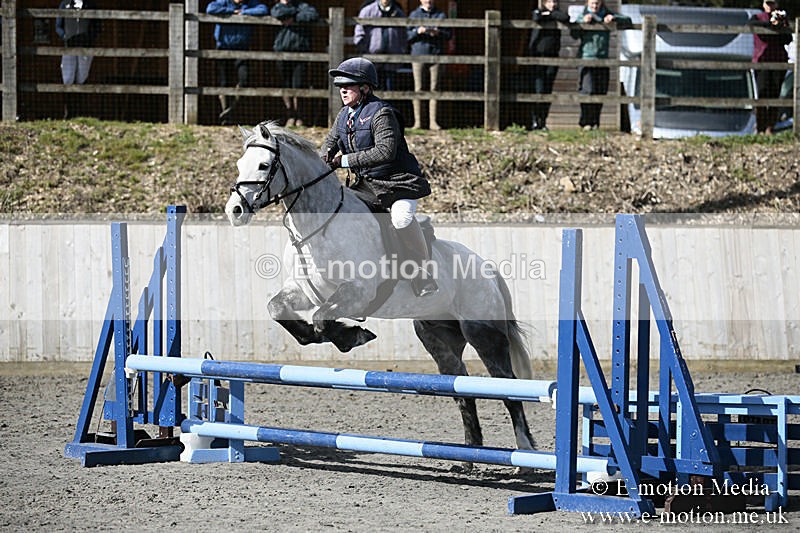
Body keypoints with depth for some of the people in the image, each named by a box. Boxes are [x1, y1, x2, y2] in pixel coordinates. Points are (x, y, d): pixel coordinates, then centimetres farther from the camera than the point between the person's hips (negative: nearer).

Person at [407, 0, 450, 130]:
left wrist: (438, 33, -11)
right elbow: (407, 35, 6)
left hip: (435, 56, 1)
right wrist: (417, 31, -13)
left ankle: (433, 121, 1)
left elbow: (448, 35, 9)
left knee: (434, 88, -1)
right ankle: (417, 121, -2)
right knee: (418, 89, -4)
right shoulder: (414, 15, 11)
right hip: (418, 54, -1)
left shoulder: (440, 15, 13)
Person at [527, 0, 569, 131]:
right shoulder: (537, 12, 5)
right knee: (539, 90, -12)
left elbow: (565, 18, -13)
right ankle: (535, 120, -7)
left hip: (552, 57, 3)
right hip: (537, 55, -3)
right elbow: (537, 18, -20)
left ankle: (543, 122, 6)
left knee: (548, 91, 2)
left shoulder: (557, 14, 11)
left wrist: (550, 14, -6)